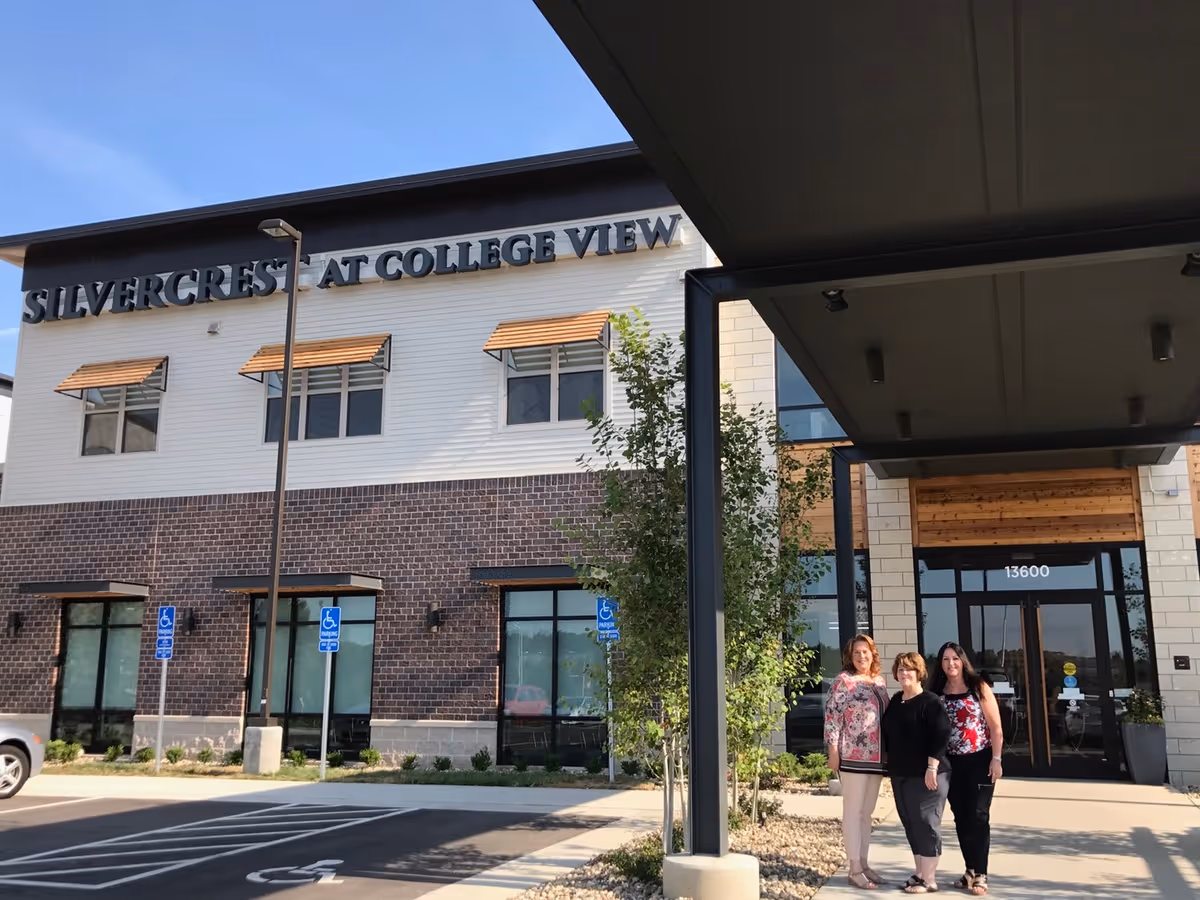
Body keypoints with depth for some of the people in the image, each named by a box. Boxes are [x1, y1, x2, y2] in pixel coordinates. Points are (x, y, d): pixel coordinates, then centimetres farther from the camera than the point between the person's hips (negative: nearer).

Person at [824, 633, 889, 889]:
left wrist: (887, 753, 16)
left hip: (876, 757, 7)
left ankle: (864, 863, 21)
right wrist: (832, 750, -16)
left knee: (867, 813, 13)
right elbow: (831, 715, -11)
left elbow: (886, 716, 19)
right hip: (853, 756, -7)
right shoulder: (843, 680, -8)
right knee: (853, 812, -1)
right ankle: (855, 869, 4)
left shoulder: (880, 681, 12)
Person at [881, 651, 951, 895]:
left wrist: (932, 768, -21)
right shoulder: (895, 701, 12)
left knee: (926, 824, -3)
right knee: (910, 825, 12)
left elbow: (941, 736, -18)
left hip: (925, 774, -8)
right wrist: (890, 762, 17)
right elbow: (887, 734, 19)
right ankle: (919, 873, 23)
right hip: (900, 774, 8)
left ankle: (929, 879, 4)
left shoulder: (930, 702, -11)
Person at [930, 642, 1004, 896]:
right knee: (961, 818, 9)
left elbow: (996, 727, -6)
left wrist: (996, 759, -12)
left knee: (978, 816, -3)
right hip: (952, 763, 4)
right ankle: (970, 870, 20)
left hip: (980, 761, -4)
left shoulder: (979, 688, -6)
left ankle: (980, 874, 2)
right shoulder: (937, 692, 4)